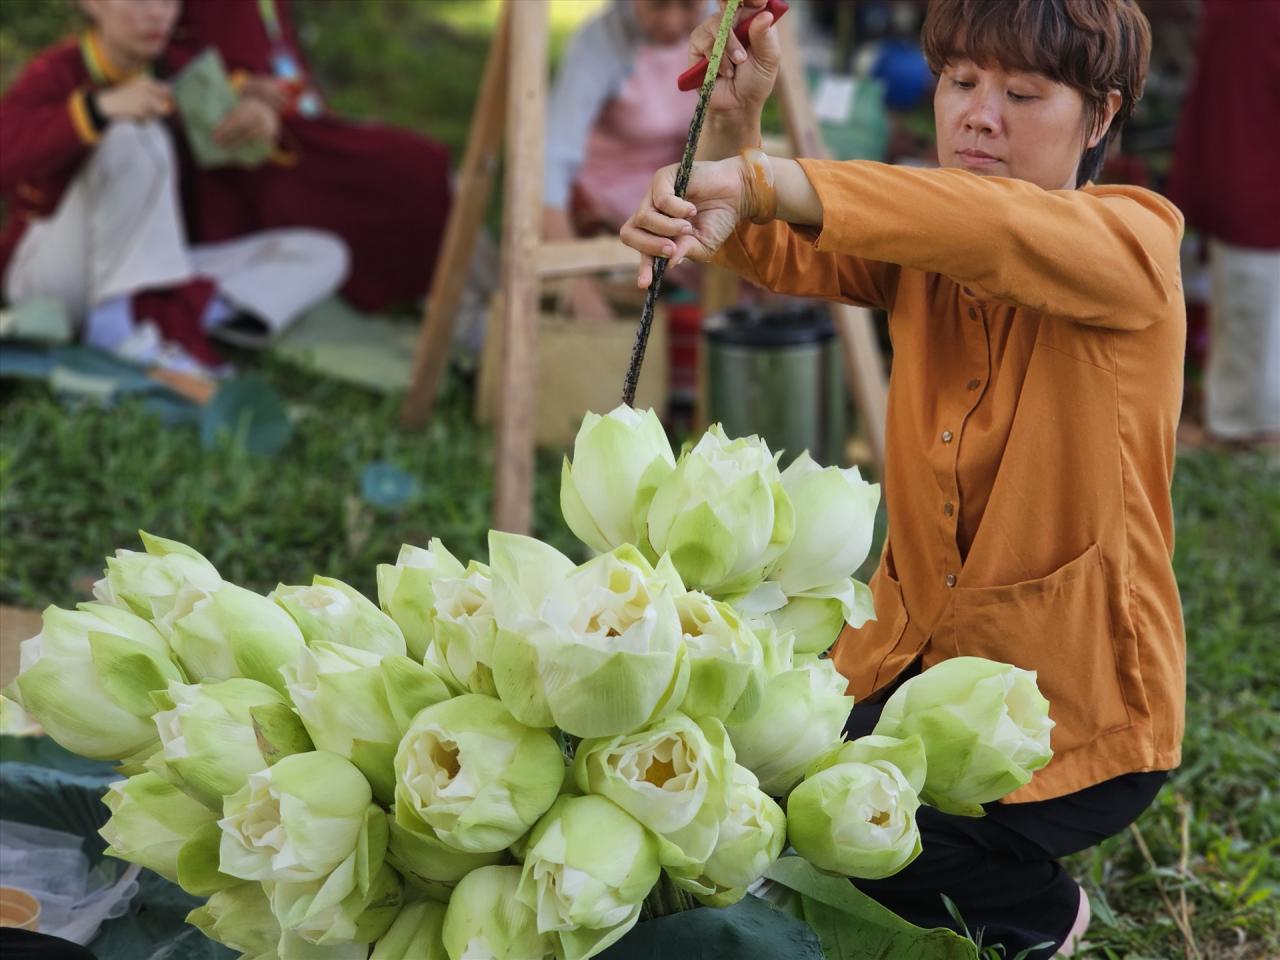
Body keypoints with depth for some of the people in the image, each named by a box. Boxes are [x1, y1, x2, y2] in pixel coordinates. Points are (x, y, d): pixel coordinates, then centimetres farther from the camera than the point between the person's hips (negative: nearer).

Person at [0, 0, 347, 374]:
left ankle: (163, 316, -29)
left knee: (321, 255, -7)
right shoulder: (54, 73, -14)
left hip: (146, 279, 7)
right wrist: (101, 107, -45)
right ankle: (115, 324, -33)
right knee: (136, 136, -30)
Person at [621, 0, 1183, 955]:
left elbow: (995, 228, -35)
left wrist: (765, 182, -45)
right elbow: (773, 254, -12)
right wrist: (732, 122, -31)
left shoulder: (1136, 241, -14)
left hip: (1075, 698, -6)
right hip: (914, 650, 6)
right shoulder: (918, 255, 4)